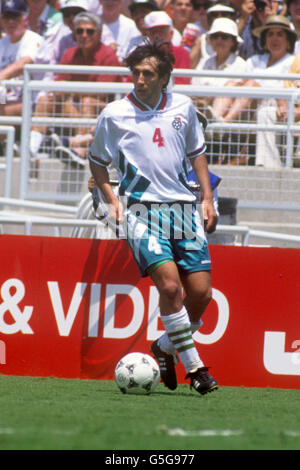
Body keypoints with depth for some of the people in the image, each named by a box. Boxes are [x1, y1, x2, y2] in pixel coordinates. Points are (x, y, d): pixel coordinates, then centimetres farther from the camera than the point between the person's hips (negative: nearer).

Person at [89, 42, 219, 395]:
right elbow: (97, 161, 11)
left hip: (183, 207, 4)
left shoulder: (182, 107, 6)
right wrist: (111, 199, -2)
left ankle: (165, 347, 24)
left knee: (201, 293, -2)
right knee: (169, 284, -21)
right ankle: (193, 366, -11)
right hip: (142, 209, -4)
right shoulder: (114, 114, -2)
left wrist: (207, 198, 15)